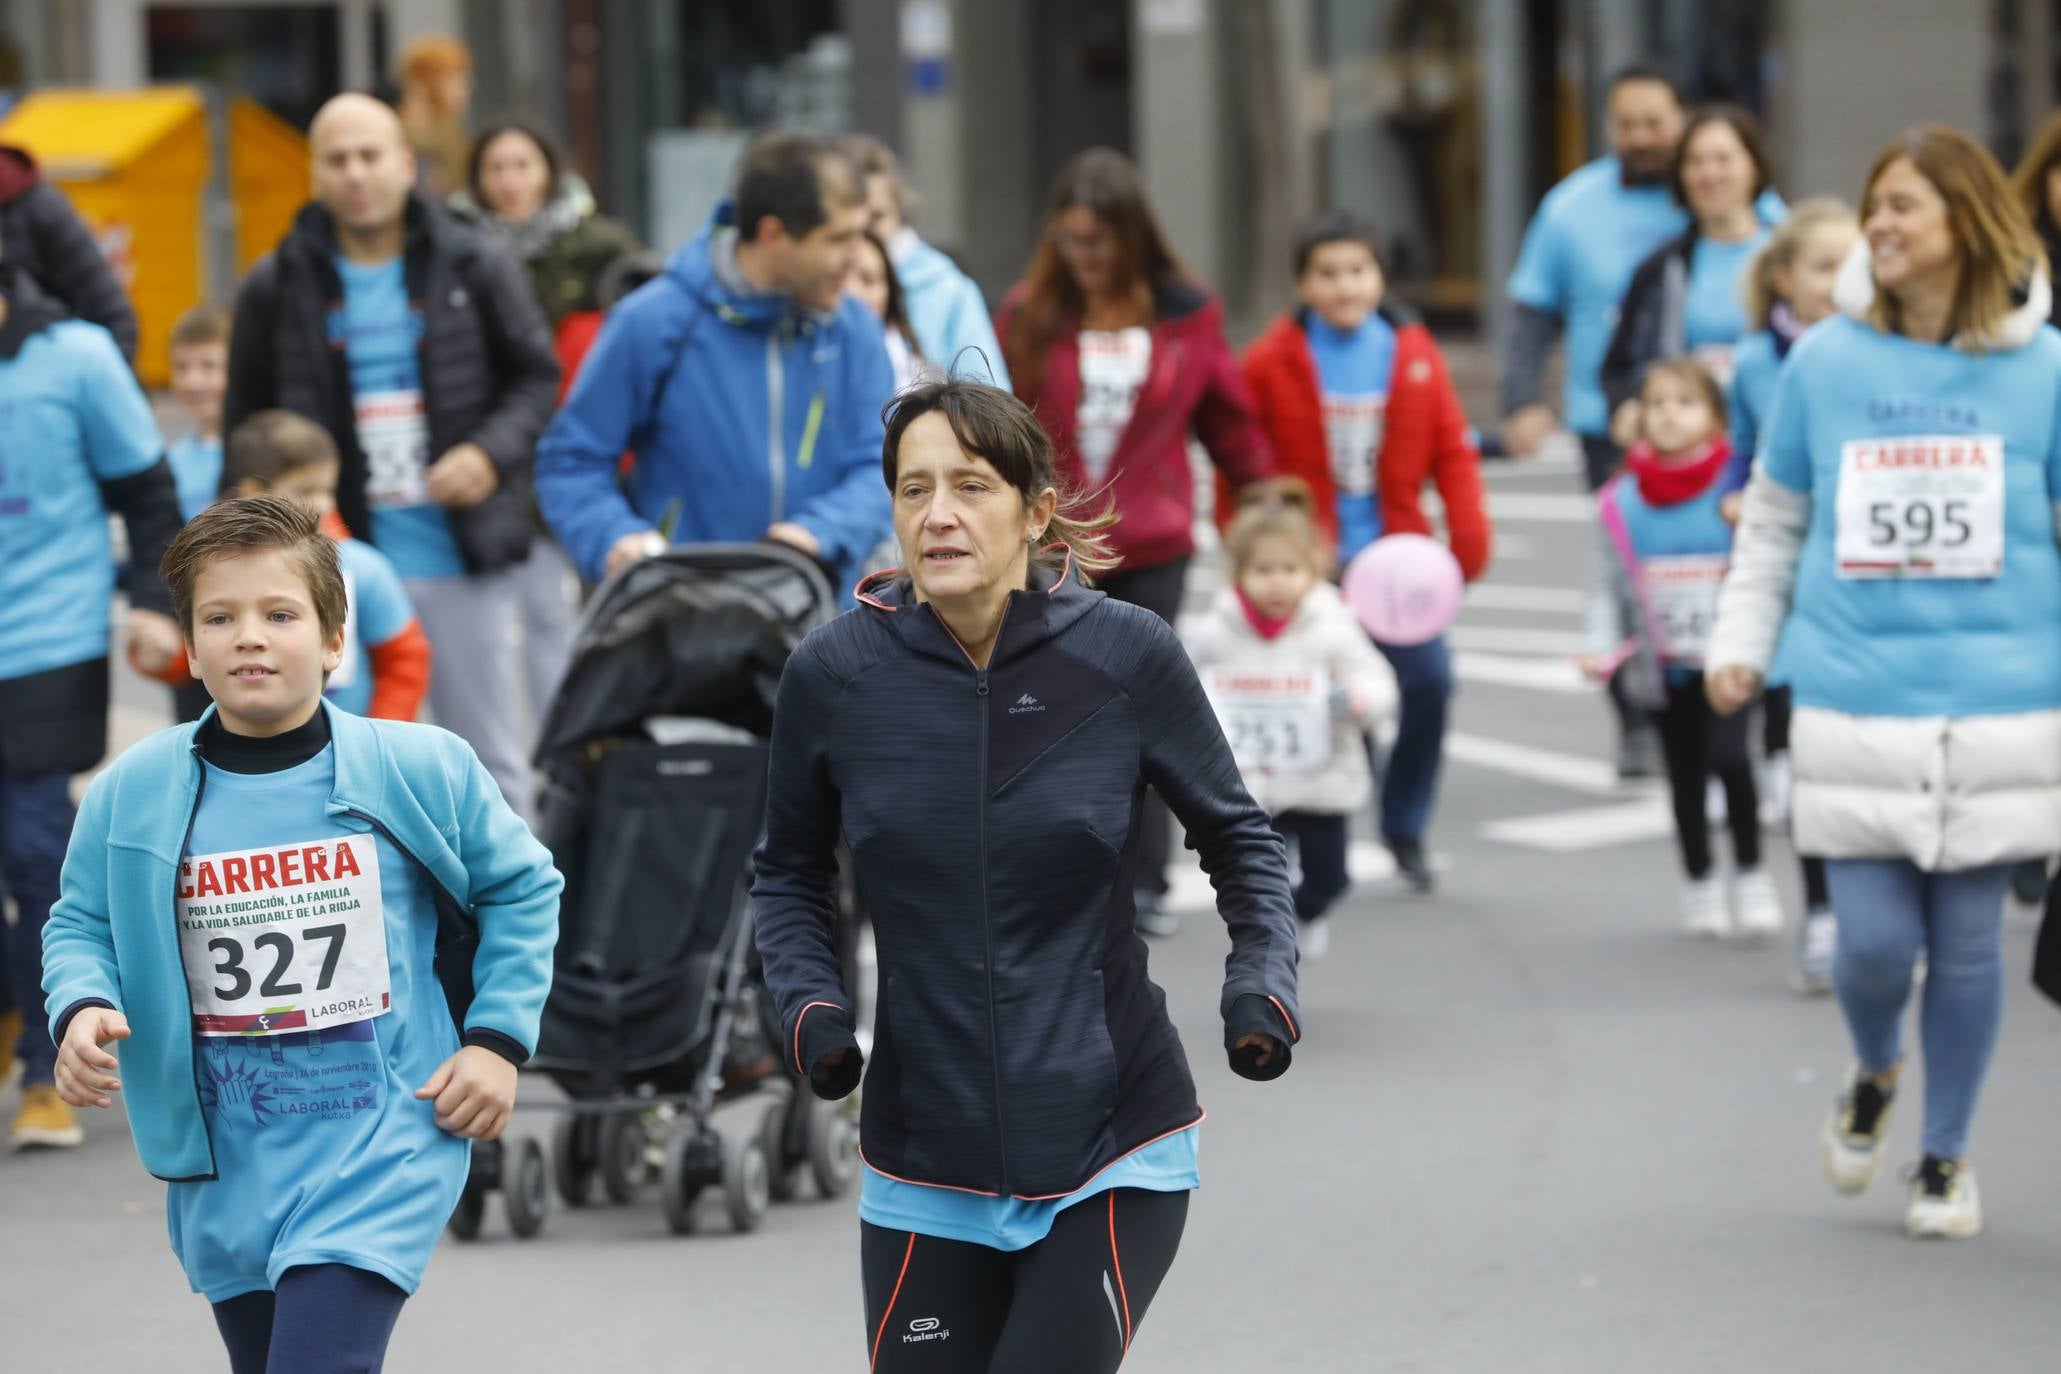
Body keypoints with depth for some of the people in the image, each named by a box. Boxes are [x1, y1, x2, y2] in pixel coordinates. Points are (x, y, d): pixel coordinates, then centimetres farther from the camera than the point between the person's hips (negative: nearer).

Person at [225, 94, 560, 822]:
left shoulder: (475, 269, 2)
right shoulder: (277, 288, 3)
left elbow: (536, 377, 8)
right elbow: (248, 426, 7)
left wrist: (492, 452, -12)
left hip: (467, 561, 0)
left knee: (491, 761, 8)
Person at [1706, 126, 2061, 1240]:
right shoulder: (1826, 362, 3)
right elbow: (1774, 519, 13)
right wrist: (1739, 643, 6)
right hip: (1856, 706, 0)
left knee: (1968, 941, 5)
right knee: (1873, 939, -3)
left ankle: (1945, 1154, 25)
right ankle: (1874, 1072, 31)